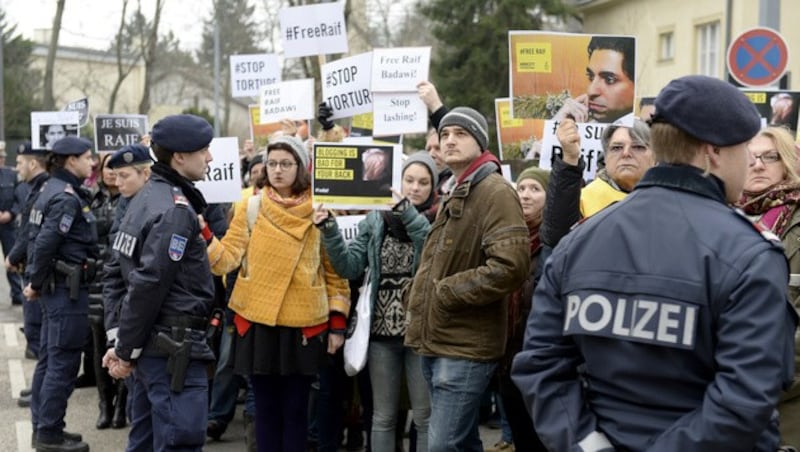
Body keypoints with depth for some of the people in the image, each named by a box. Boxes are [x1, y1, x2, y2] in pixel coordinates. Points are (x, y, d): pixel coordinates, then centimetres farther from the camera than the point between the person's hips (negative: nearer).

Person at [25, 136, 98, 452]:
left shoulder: (55, 190, 13)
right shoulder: (67, 197, -17)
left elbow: (41, 240, 14)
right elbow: (45, 243, -24)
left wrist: (37, 282, 11)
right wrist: (37, 283, -13)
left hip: (56, 286, 10)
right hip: (68, 286, -10)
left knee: (49, 358, 15)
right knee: (64, 361, -3)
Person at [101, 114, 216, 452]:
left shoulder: (144, 199, 13)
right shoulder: (176, 209, -16)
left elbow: (115, 273, 14)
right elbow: (148, 285, -21)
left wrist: (118, 337, 9)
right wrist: (125, 349, -14)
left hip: (150, 344, 10)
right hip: (174, 348, -10)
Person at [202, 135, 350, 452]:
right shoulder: (252, 207, 2)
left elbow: (335, 269, 4)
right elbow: (227, 257, -5)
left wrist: (338, 323, -1)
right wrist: (202, 235, -22)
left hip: (303, 325, -1)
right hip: (259, 322, 1)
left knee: (295, 409, 6)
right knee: (266, 408, 8)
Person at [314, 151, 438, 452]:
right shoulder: (376, 219, 6)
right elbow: (350, 267, 2)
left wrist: (410, 215, -27)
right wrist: (330, 231, -10)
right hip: (381, 331, 3)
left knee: (425, 417, 4)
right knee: (383, 417, 11)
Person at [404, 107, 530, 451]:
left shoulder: (496, 192, -13)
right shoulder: (454, 195, 19)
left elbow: (510, 266, -25)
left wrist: (446, 293, -18)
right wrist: (423, 298, 12)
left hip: (465, 346, -10)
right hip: (437, 340, 10)